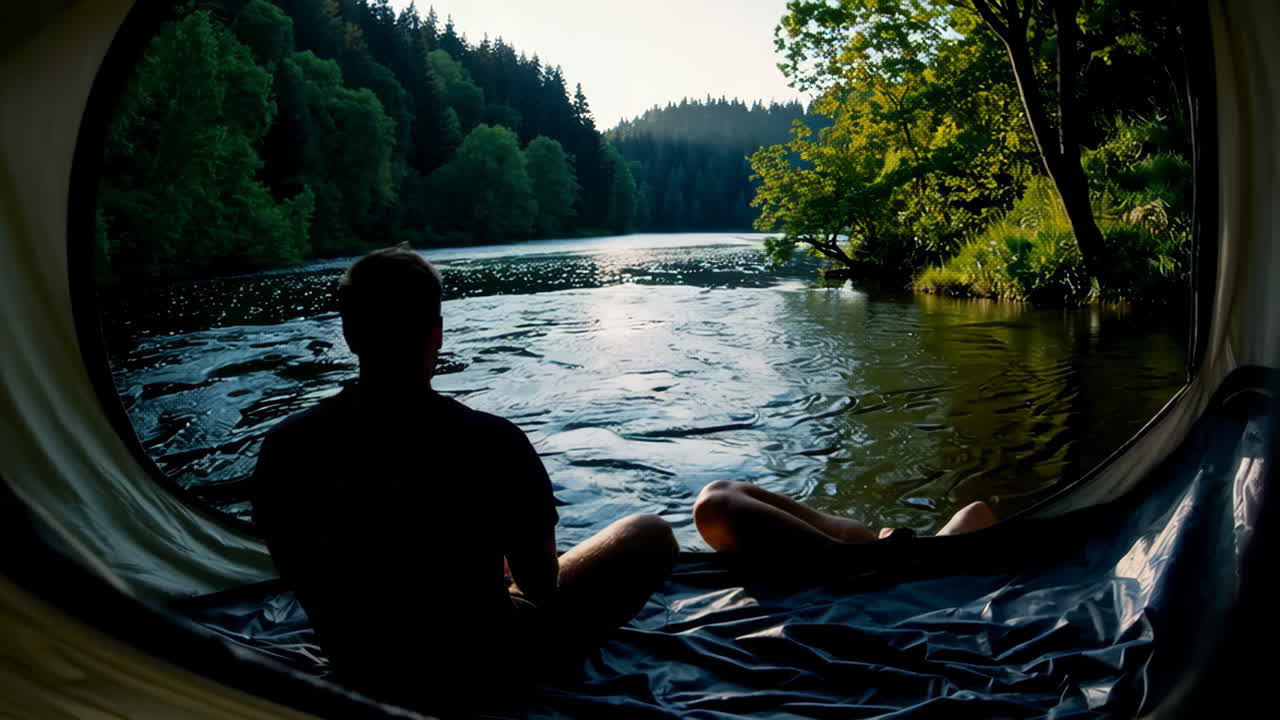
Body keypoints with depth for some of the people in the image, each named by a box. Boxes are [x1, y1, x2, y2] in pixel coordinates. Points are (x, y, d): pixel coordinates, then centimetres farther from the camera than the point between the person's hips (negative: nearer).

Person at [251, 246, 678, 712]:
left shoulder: (284, 446, -15)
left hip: (358, 668, 6)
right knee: (652, 536, 11)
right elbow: (541, 585, -13)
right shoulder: (490, 442, -28)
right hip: (480, 673, -5)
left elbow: (302, 574, 2)